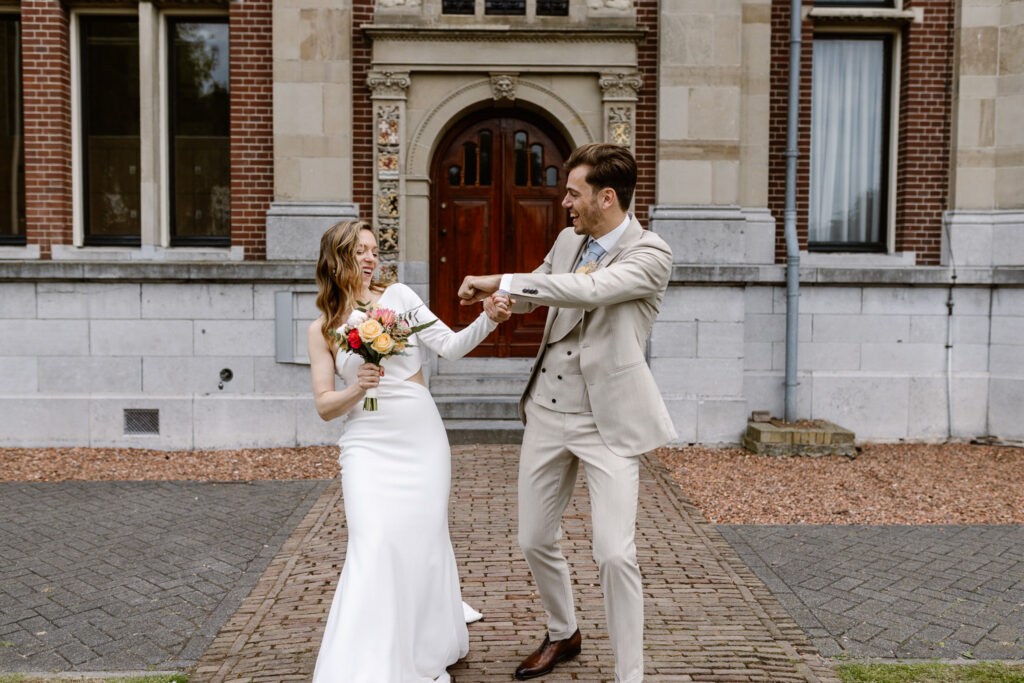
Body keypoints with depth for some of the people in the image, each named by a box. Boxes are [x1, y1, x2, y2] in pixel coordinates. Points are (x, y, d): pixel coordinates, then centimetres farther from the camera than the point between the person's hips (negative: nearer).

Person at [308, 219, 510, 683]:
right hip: (368, 444, -1)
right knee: (375, 544, -15)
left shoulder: (397, 296, 4)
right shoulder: (322, 329, 6)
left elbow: (450, 346, -3)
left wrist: (487, 320, -19)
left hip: (422, 439, 1)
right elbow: (324, 406, 4)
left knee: (425, 540, 5)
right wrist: (357, 388, -15)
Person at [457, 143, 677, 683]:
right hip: (548, 411, 7)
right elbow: (536, 288, 25)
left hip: (607, 421, -6)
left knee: (614, 554, -9)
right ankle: (562, 634, 41)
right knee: (535, 540, 15)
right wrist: (499, 298, 2)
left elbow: (588, 291, -29)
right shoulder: (567, 240, 7)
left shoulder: (651, 254, -12)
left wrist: (499, 282, -24)